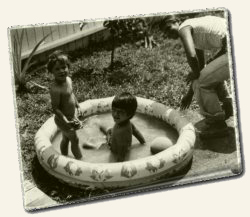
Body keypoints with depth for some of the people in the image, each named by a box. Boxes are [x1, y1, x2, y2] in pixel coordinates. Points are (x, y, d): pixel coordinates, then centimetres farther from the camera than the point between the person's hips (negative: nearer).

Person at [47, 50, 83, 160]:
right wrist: (66, 122, -35)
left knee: (66, 138, 26)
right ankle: (80, 160, 31)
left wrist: (77, 106, 19)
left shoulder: (68, 80, -6)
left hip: (72, 116, 8)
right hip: (64, 119, -8)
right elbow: (55, 108, -29)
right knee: (75, 140, 10)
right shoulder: (55, 89, -33)